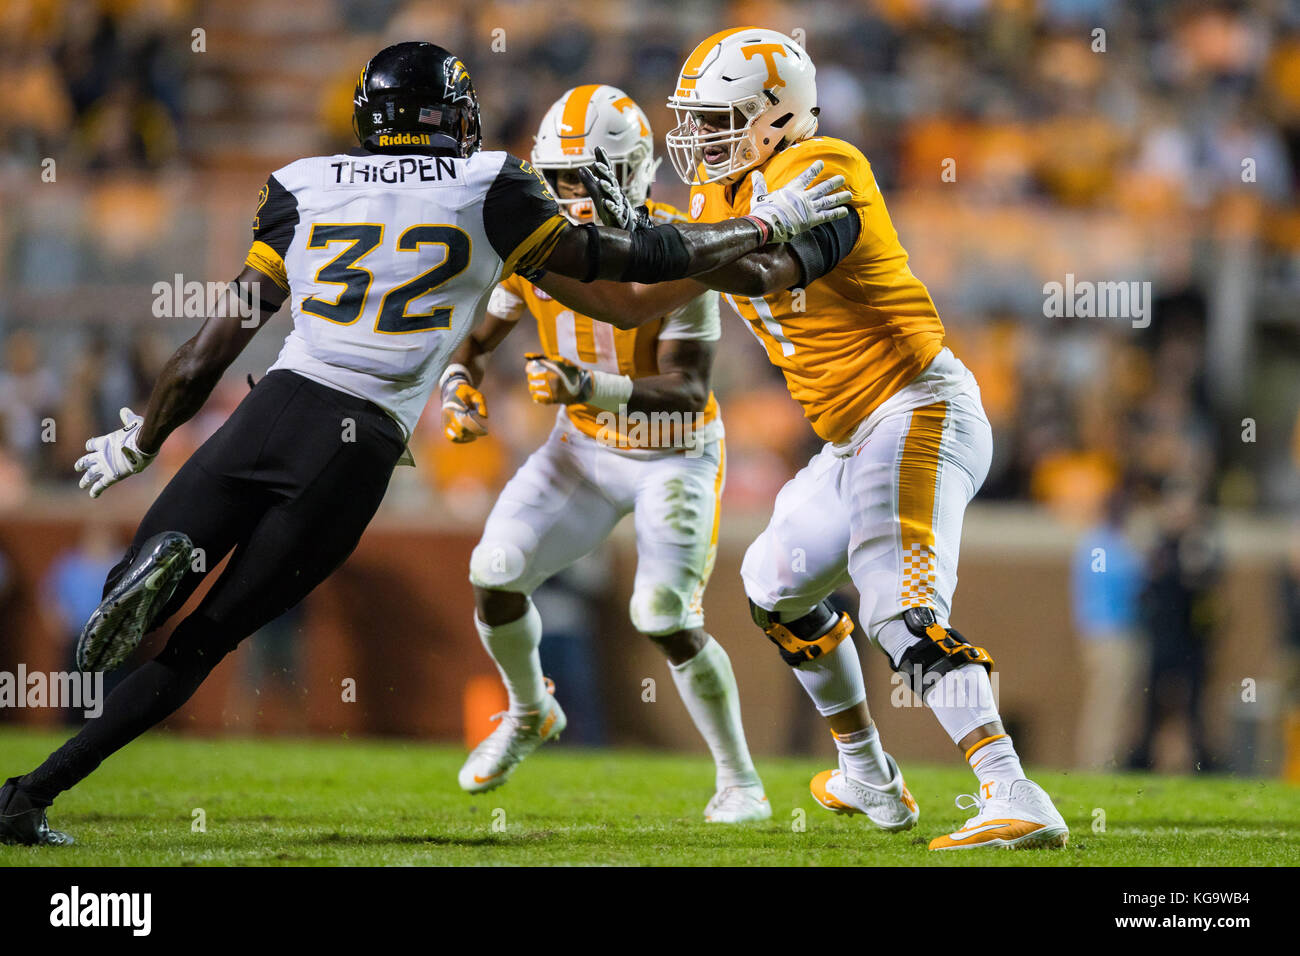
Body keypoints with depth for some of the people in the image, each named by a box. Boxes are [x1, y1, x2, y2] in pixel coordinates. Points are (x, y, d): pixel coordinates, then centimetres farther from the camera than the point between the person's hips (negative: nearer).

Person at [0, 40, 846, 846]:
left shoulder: (305, 188, 14)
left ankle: (162, 559, -29)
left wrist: (140, 443, 25)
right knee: (203, 638, 6)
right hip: (365, 445, -1)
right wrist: (768, 225, 27)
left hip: (282, 403, 1)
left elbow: (221, 341, 14)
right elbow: (625, 260, 15)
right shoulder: (490, 193, 8)